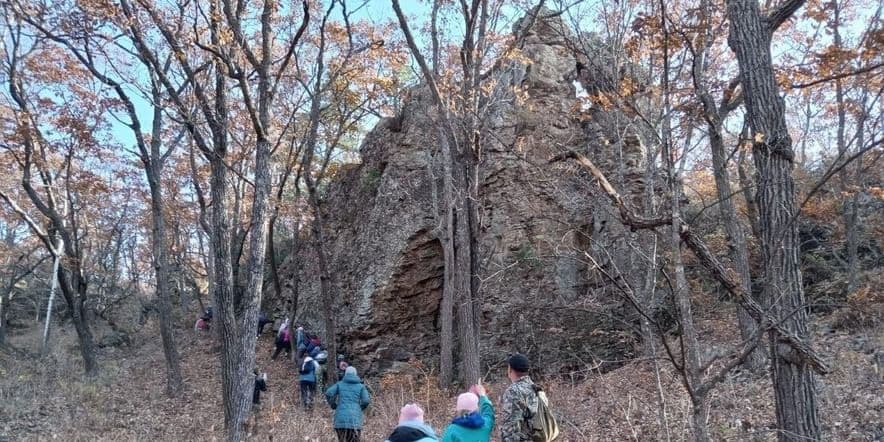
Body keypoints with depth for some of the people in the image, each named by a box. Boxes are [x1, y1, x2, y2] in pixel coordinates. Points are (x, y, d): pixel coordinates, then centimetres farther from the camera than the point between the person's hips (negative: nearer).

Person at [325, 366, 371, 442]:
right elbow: (366, 400, -4)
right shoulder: (361, 386, 8)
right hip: (355, 418, -1)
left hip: (340, 418, 1)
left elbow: (328, 394, -2)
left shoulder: (339, 384, 11)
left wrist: (334, 406, 10)